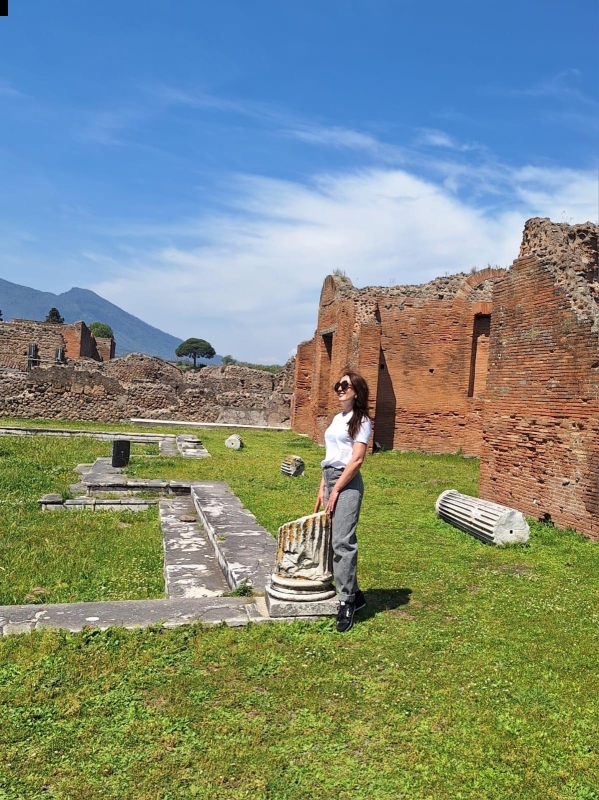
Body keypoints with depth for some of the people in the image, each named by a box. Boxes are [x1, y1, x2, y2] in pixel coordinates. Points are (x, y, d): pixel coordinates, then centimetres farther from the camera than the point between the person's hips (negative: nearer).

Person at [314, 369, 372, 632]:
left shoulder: (361, 421, -5)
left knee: (342, 541, -12)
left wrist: (336, 490, -14)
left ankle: (346, 602, -5)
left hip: (347, 483, -8)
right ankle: (354, 594, 20)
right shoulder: (337, 418, 17)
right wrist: (322, 489, 13)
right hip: (331, 479, 8)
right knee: (335, 540, 9)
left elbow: (356, 460, -13)